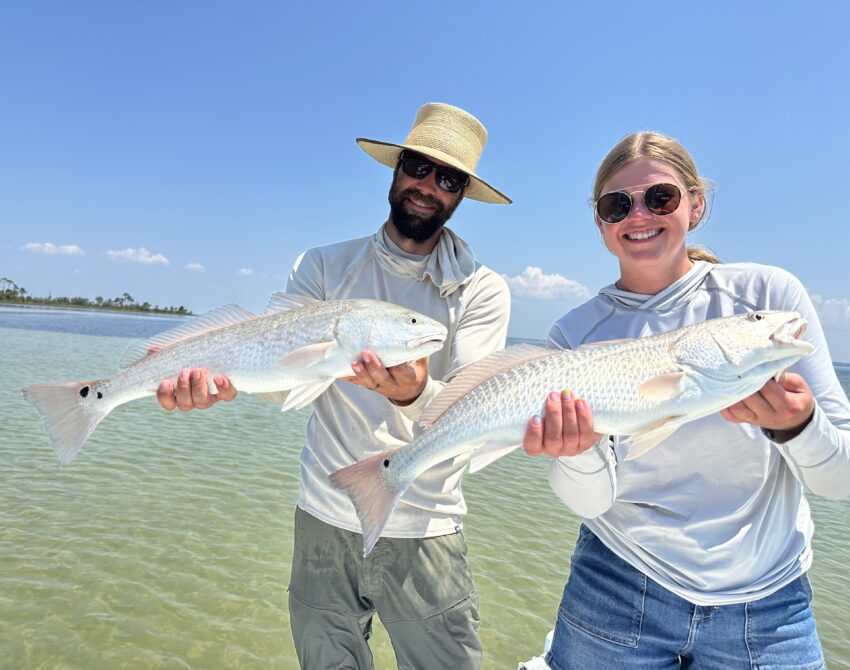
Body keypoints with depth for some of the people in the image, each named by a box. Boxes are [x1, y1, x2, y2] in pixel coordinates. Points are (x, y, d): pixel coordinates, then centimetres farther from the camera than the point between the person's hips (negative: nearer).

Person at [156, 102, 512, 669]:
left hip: (425, 535, -1)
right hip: (325, 522, 2)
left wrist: (414, 394, -37)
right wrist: (219, 375, -30)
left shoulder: (482, 291, -5)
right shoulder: (325, 267, 1)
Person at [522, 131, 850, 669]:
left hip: (766, 605, 0)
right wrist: (580, 450, -31)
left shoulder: (766, 292, -9)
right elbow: (588, 500, -11)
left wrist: (798, 425, -28)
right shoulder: (576, 332, -7)